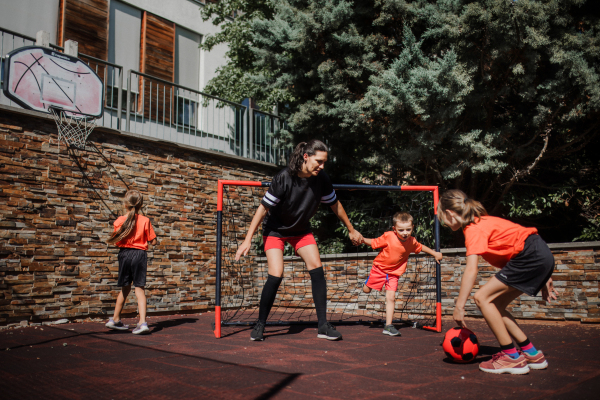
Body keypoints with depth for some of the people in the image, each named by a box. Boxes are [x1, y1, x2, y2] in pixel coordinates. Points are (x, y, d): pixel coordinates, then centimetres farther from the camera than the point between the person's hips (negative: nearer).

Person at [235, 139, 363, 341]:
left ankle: (323, 325, 0)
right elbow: (263, 208, -22)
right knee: (276, 275, -16)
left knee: (317, 269, -9)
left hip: (301, 230, 4)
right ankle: (260, 325, 3)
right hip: (275, 230, -4)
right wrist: (248, 239, -23)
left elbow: (335, 205, 1)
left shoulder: (321, 180, -16)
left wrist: (351, 230, 11)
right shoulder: (283, 178, -29)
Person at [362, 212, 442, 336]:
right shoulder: (388, 236, -23)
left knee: (391, 297, -7)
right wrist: (362, 239, -30)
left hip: (394, 272, 2)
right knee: (366, 290, 8)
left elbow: (420, 247, 13)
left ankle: (388, 326, -1)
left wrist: (435, 254, 16)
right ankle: (370, 281, 45)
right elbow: (374, 242, -14)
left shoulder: (412, 241, -9)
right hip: (379, 268, -2)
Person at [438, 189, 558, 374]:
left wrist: (459, 306, -22)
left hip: (532, 256, -10)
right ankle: (531, 354, 16)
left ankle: (512, 357, -4)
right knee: (495, 305, 10)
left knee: (482, 297, -9)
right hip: (540, 256, 10)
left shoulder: (473, 229, -13)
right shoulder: (482, 221, 15)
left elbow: (471, 271, -24)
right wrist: (542, 278, 24)